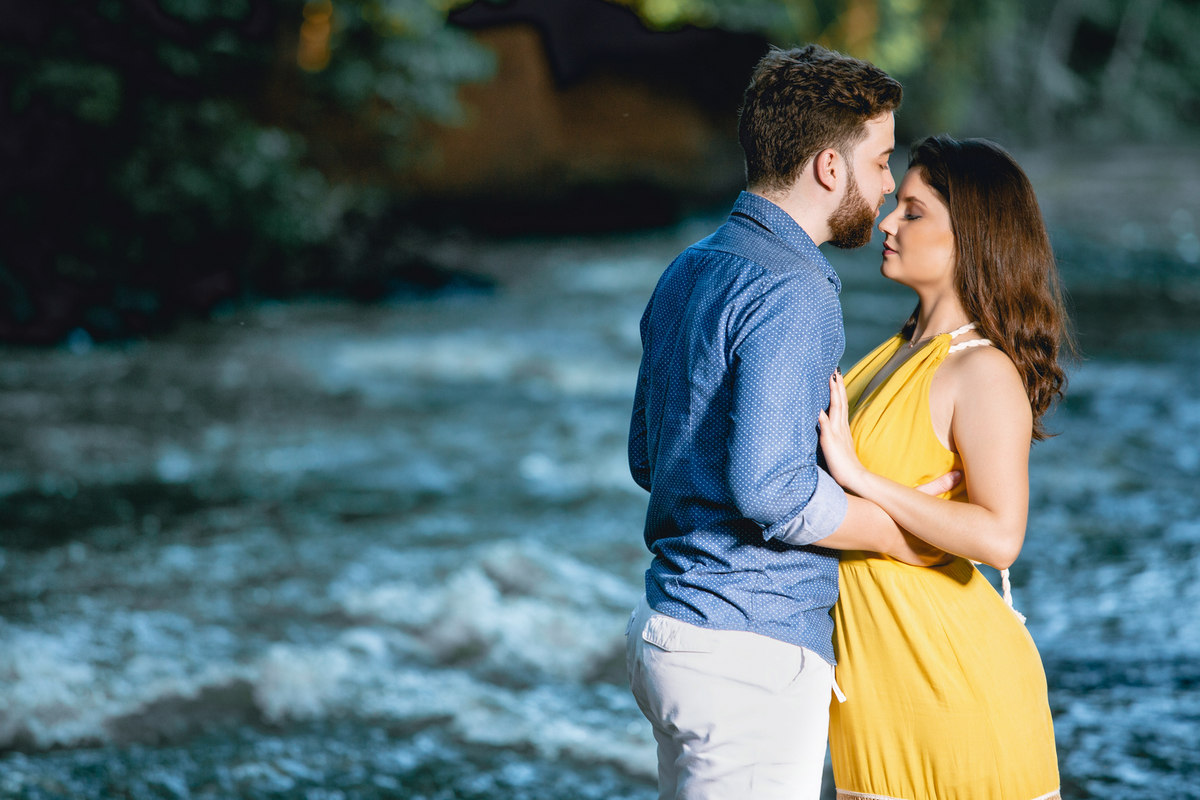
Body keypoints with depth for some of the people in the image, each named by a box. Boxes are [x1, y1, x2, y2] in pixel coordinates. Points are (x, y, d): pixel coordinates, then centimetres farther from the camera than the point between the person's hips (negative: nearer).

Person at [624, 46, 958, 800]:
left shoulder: (687, 273, 12)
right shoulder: (792, 293, -17)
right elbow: (771, 489, -25)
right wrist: (895, 528, -9)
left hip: (669, 628, 9)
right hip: (752, 653, -9)